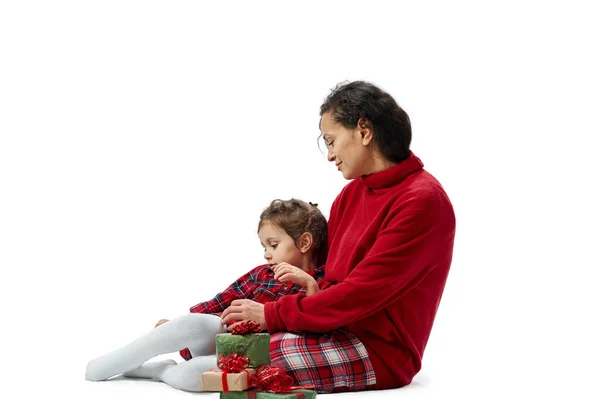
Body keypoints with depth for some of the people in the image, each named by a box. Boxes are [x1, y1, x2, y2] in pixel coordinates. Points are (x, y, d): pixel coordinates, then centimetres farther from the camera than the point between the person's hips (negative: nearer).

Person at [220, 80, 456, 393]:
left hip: (379, 351, -8)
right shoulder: (351, 193, 11)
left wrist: (272, 315, -18)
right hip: (337, 329, 8)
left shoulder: (422, 202, -16)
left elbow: (362, 293, -21)